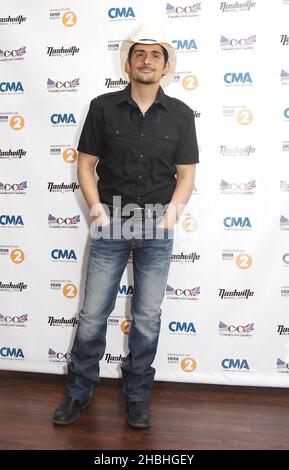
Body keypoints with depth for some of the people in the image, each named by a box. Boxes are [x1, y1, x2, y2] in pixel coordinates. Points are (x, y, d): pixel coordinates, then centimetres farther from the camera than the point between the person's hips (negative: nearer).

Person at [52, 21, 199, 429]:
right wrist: (95, 205, -12)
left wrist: (174, 208, -14)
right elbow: (86, 164, 3)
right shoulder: (103, 107, 1)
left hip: (156, 229, 1)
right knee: (93, 314, 7)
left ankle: (138, 395, 29)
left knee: (147, 318, 10)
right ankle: (79, 391, 28)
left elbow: (186, 175, 3)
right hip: (111, 225, 0)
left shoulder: (180, 115, 3)